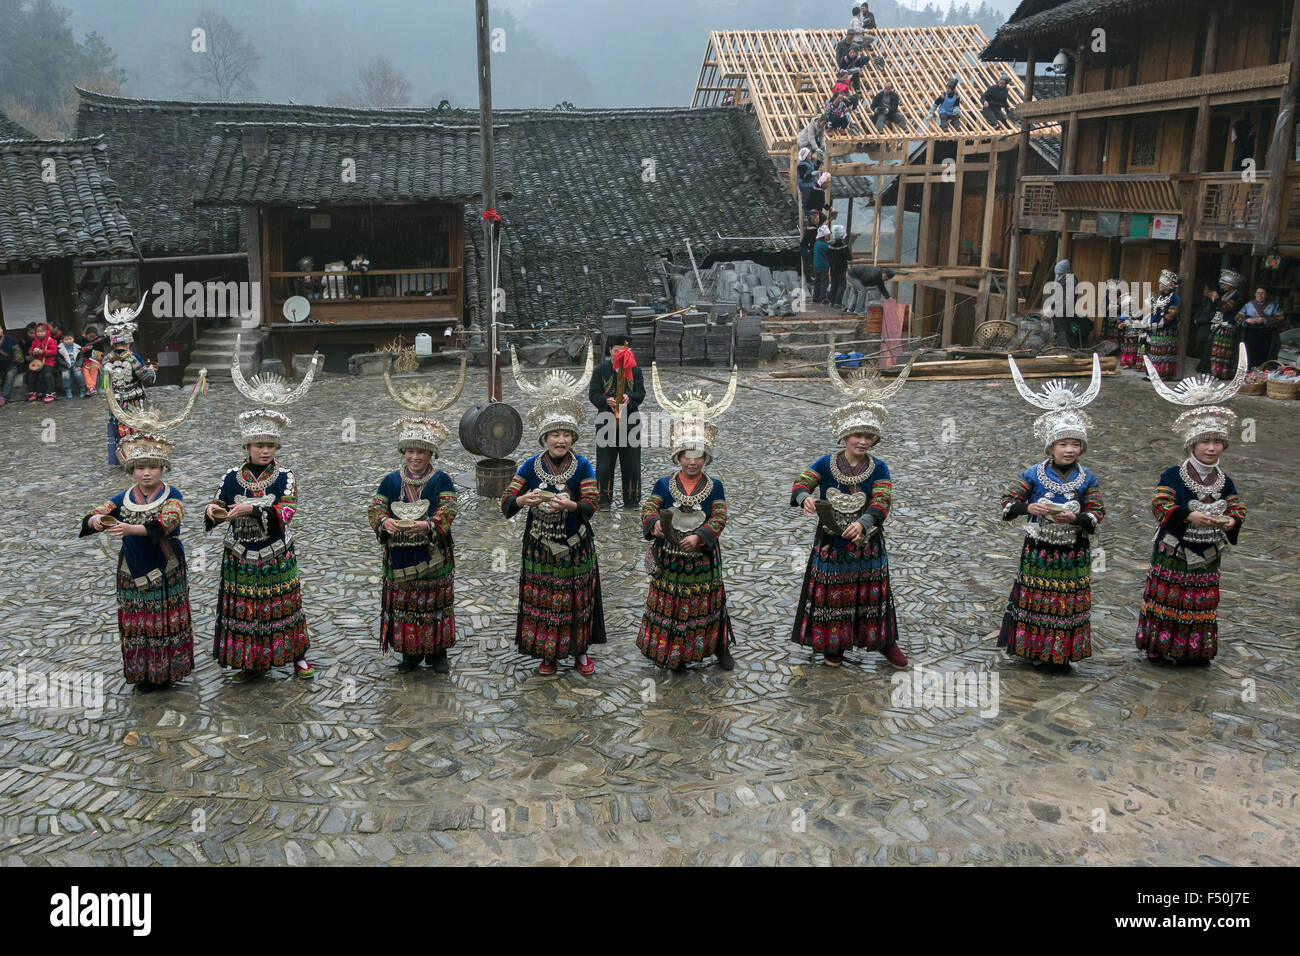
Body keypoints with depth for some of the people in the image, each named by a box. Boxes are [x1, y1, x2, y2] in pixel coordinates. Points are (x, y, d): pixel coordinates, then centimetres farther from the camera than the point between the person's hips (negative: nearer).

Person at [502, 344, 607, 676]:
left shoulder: (583, 467, -7)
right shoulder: (530, 466, -4)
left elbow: (590, 506, -14)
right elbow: (506, 504, -8)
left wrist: (570, 505, -34)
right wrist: (524, 500, -29)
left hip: (575, 546, -1)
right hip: (540, 546, 1)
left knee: (576, 597, 9)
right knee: (542, 598, 7)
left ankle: (580, 651, 27)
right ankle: (549, 654, 23)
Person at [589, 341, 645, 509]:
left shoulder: (634, 370, 9)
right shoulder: (602, 369, 5)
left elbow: (641, 393, 1)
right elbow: (593, 394, -2)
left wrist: (630, 398, -21)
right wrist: (606, 400, -22)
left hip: (630, 421, 1)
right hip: (606, 420, -1)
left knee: (631, 463, 3)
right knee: (605, 463, -2)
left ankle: (631, 499, 13)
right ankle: (605, 500, 7)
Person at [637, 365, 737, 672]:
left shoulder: (714, 486, -2)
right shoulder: (664, 484, 0)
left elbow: (719, 518, -7)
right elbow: (648, 508, -5)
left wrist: (700, 537, -21)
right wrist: (655, 522, -27)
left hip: (702, 556, 0)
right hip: (669, 556, 0)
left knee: (707, 602, 10)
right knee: (670, 603, 7)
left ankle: (720, 648, 25)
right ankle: (674, 654, 20)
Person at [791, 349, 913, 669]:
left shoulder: (879, 469, -6)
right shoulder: (826, 464, -5)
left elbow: (881, 502, -16)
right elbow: (800, 484, -11)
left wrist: (863, 523, -35)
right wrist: (805, 498, -36)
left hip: (866, 543, 0)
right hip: (831, 542, 0)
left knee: (872, 592, 11)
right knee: (832, 593, 8)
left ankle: (885, 642, 27)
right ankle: (833, 645, 25)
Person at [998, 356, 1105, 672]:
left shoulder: (1087, 479, -3)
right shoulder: (1033, 475, -6)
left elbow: (1096, 514, -2)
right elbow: (1008, 503, -4)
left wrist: (1074, 518, -21)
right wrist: (1028, 507, -23)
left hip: (1072, 554, 1)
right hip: (1038, 551, -1)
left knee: (1068, 603, 7)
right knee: (1033, 598, 6)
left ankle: (1061, 655, 21)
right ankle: (1030, 648, 22)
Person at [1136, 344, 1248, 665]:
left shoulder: (1224, 482, 6)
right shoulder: (1173, 476, -9)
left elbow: (1237, 509, 7)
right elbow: (1160, 506, -16)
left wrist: (1231, 521, -16)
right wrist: (1190, 516, -29)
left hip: (1206, 558, 4)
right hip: (1173, 555, -4)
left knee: (1201, 604, 10)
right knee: (1167, 599, 3)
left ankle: (1196, 650, 22)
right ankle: (1157, 647, 15)